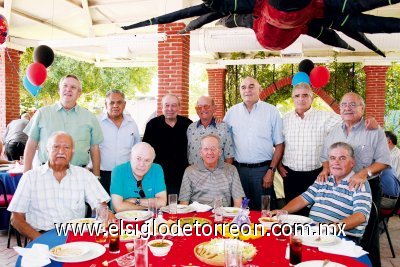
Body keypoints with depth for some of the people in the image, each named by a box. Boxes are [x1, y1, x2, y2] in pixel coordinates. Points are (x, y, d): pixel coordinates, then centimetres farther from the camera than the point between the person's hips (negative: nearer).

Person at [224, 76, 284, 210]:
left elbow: (279, 145, -1)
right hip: (238, 169, 2)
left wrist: (271, 171, -7)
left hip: (262, 169, -2)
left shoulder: (272, 111, 0)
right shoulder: (232, 112, 6)